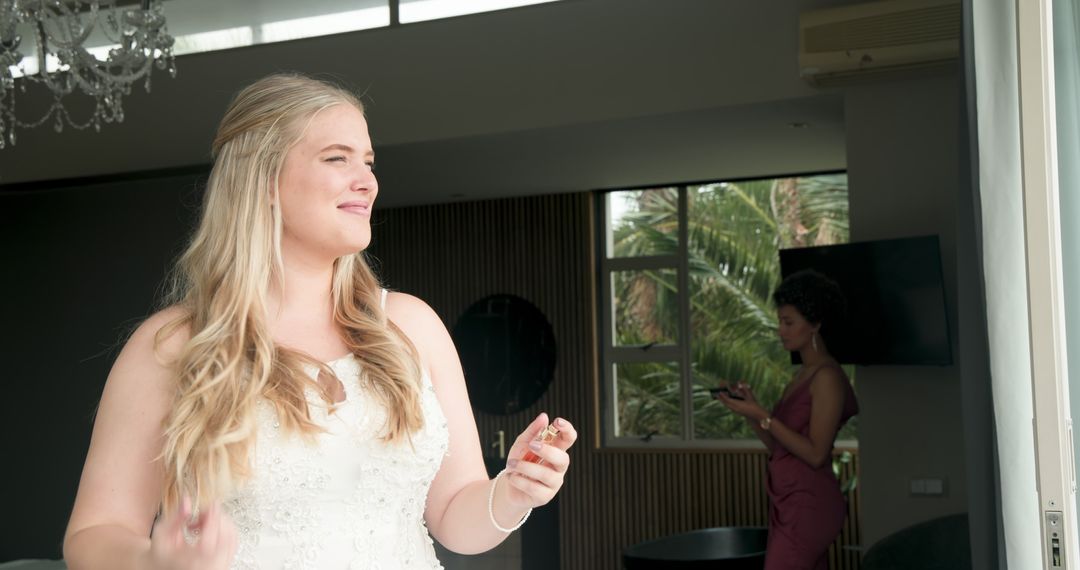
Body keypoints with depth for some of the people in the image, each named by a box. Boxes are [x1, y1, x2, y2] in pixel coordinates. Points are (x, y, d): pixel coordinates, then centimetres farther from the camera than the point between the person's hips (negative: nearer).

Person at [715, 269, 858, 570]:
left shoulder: (827, 377, -12)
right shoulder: (802, 375, 15)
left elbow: (815, 453, -18)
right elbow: (778, 446, 15)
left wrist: (762, 416, -18)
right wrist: (749, 408, 3)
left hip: (807, 507, -9)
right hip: (789, 504, 9)